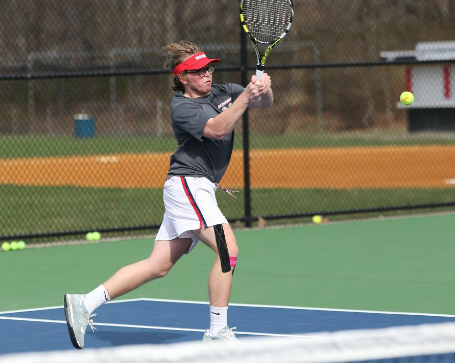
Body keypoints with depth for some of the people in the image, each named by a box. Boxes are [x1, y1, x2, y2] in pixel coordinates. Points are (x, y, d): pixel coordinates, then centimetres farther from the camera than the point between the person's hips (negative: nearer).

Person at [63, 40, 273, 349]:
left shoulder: (223, 92, 11)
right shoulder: (181, 108, -11)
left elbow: (265, 103, 11)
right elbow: (218, 129, -26)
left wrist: (264, 89, -12)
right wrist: (246, 95, -31)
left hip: (198, 189, 9)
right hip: (188, 184, -8)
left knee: (158, 266, 7)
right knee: (228, 249, -18)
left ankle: (85, 303, 9)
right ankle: (217, 332, -14)